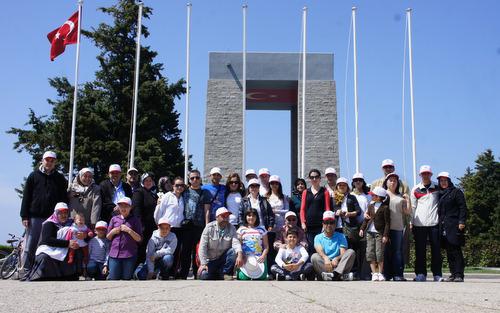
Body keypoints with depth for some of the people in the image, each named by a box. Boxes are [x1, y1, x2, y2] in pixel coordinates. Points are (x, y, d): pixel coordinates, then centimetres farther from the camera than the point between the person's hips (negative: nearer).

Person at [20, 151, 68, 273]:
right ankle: (25, 271, 6)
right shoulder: (34, 176, 8)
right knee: (29, 247, 1)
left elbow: (64, 199, 9)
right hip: (34, 217, -1)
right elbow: (26, 197, 5)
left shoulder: (60, 179, 11)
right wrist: (24, 216, -3)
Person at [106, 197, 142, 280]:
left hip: (129, 255, -2)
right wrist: (113, 232, -1)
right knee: (113, 278, -2)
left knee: (127, 278, -1)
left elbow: (139, 239, 0)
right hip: (114, 254, 2)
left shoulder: (135, 220, 5)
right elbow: (108, 237, 19)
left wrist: (129, 230, -12)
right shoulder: (114, 219, 13)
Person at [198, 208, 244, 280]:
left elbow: (236, 243, -21)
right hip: (210, 260, -1)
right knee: (204, 275, -25)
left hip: (223, 258, 1)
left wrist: (240, 255, -42)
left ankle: (226, 274, -12)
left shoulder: (231, 228, -6)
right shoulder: (209, 227, -10)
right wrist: (203, 264, -22)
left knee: (233, 251, -27)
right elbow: (202, 246, -14)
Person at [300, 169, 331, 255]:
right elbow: (302, 209, 10)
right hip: (309, 225, 2)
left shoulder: (325, 192, 8)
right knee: (311, 248, -2)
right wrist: (303, 222, -2)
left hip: (321, 224, -2)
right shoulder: (306, 192, 14)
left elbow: (327, 208, 4)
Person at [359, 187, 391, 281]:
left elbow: (387, 223, -7)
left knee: (379, 253, -5)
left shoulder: (385, 208, -6)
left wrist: (385, 235, -12)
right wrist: (362, 228, 8)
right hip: (370, 232, 6)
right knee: (370, 253, 1)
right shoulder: (371, 206, 13)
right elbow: (367, 218, 18)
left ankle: (380, 273, 9)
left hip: (379, 233, -6)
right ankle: (374, 273, 6)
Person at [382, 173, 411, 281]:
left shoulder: (401, 197, 17)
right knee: (385, 251, -2)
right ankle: (386, 274, 2)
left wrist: (408, 200, 5)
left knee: (397, 251, -1)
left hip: (398, 227, 2)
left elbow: (408, 212, 13)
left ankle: (398, 275, 1)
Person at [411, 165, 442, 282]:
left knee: (436, 249, 1)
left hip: (434, 223, 0)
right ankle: (420, 274, 7)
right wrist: (411, 222, 4)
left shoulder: (437, 187, 8)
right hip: (419, 223, 0)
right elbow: (413, 207, 9)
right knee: (420, 250, 1)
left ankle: (437, 274, 7)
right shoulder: (415, 190, 6)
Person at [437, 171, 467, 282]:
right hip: (443, 226, 6)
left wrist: (461, 221, -13)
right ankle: (453, 274, 9)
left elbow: (463, 207, -3)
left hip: (454, 226, -6)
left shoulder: (456, 192, 3)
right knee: (449, 251, 5)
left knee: (456, 250, -8)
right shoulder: (439, 194, 19)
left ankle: (459, 274, -7)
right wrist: (439, 224, 14)